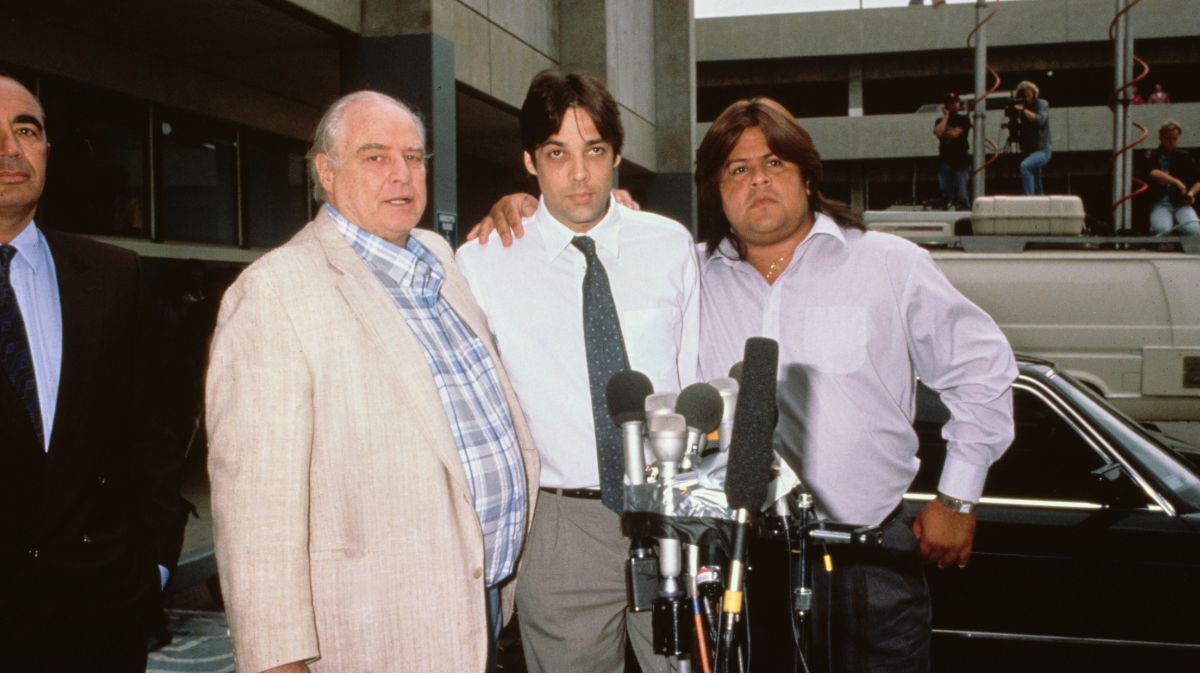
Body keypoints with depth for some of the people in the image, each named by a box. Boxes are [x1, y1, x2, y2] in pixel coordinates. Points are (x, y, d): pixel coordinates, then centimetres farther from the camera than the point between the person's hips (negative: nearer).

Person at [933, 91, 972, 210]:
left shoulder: (963, 119, 4)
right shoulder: (941, 121, 14)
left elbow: (955, 133, -11)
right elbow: (938, 133, -8)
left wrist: (944, 133, 4)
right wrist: (946, 115, 0)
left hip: (961, 162, -4)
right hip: (945, 161, 4)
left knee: (961, 195, -10)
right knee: (946, 195, 4)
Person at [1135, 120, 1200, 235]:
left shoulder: (1184, 157, 16)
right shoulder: (1151, 156, 8)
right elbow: (1151, 172, -14)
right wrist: (1176, 181, -21)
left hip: (1182, 203, 2)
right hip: (1160, 204, -2)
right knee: (1161, 229, -34)